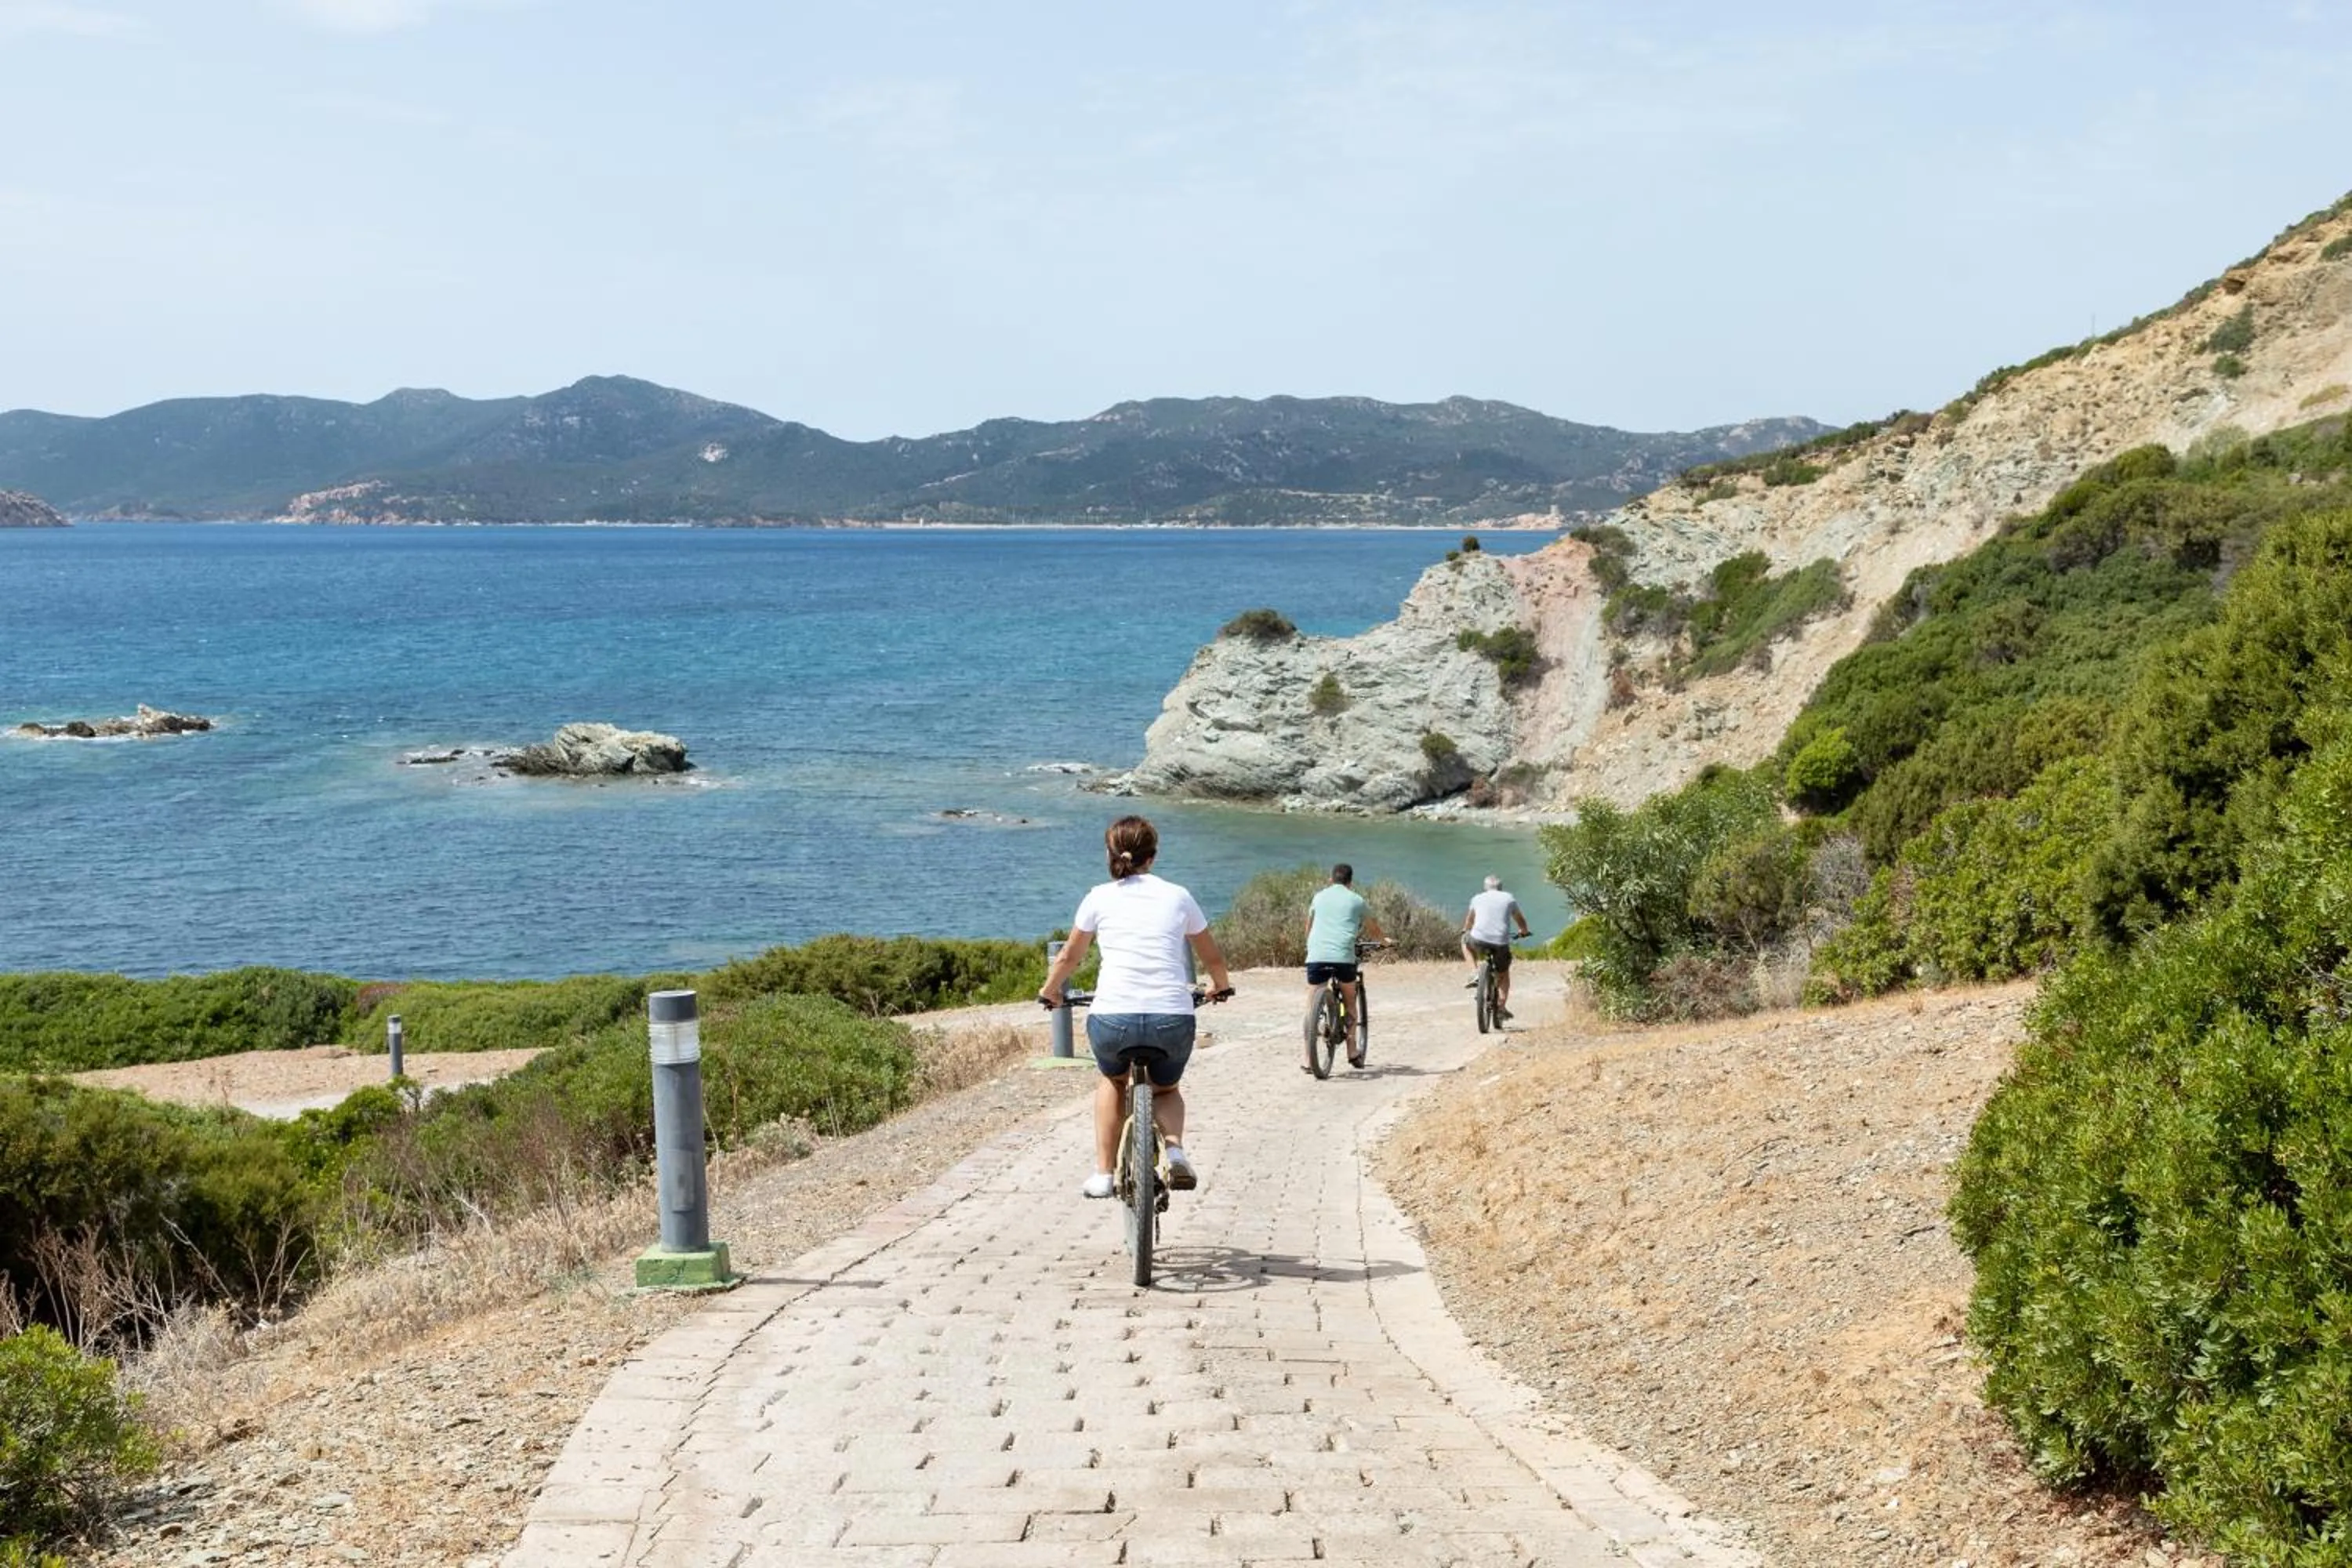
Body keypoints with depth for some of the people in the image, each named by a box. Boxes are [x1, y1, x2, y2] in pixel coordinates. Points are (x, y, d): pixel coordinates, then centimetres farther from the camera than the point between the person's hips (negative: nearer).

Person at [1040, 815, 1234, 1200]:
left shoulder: (1099, 897, 12)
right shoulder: (1177, 897, 14)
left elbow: (1069, 956, 24)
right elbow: (1213, 959, 27)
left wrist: (1050, 991, 44)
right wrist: (1221, 987, 48)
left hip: (1113, 1019, 0)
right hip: (1173, 1022, 0)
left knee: (1112, 1080, 32)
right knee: (1166, 1088, 29)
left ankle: (1103, 1173, 24)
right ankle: (1174, 1149, 0)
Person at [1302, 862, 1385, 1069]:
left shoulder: (1319, 897, 20)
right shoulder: (1356, 900, 14)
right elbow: (1374, 930, 28)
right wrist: (1384, 939, 49)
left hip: (1316, 957, 1)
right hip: (1343, 957, -1)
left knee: (1311, 1007, 5)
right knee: (1350, 1002, 19)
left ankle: (1308, 1060, -1)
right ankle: (1353, 1052, 19)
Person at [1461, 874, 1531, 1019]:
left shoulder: (1477, 898, 17)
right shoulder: (1509, 899, 15)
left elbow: (1470, 919, 34)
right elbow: (1520, 919, 28)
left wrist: (1465, 931, 55)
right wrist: (1523, 931, 50)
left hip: (1479, 940, 0)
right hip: (1501, 943, 0)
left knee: (1466, 941, 34)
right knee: (1503, 974, 21)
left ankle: (1474, 973, 16)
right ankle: (1501, 1008, 8)